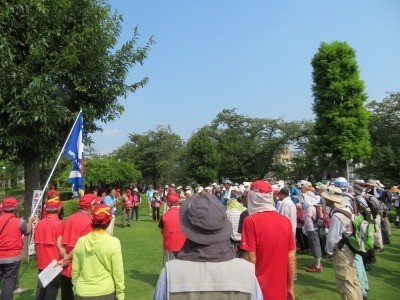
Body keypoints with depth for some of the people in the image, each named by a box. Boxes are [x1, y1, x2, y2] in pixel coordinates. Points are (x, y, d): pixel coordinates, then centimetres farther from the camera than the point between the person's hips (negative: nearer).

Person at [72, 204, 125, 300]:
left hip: (83, 292, 2)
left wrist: (76, 289, 18)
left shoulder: (80, 241, -7)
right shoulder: (113, 242, -16)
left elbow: (75, 270, 2)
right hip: (105, 291, -2)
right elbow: (118, 272, -10)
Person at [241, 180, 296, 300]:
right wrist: (290, 287, 14)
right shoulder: (285, 221, -2)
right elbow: (291, 258, 3)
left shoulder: (251, 221, -16)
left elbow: (251, 259, -15)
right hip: (281, 290, 5)